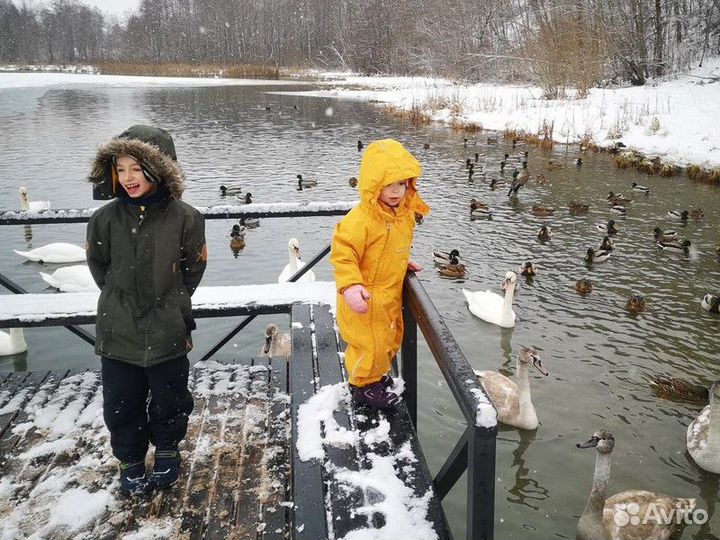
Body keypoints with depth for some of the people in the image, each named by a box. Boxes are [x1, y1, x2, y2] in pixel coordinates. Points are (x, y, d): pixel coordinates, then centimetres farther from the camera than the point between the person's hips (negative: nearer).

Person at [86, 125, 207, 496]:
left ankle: (167, 451, 42)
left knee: (169, 401, 16)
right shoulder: (106, 218, -8)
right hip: (118, 332, 2)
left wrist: (172, 300, 3)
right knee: (121, 405, 14)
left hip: (167, 332, -1)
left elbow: (194, 267, 2)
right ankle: (130, 460, 37)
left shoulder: (184, 217, -13)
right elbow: (98, 265, 9)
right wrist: (121, 298, 8)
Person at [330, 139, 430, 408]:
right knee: (371, 342, 4)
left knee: (391, 338, 23)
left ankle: (377, 372, 47)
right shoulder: (361, 219, -28)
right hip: (366, 298, -9)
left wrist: (403, 262, 12)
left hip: (390, 294, 9)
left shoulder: (404, 212, 1)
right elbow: (343, 252, -29)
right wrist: (350, 286, -37)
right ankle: (363, 384, 27)